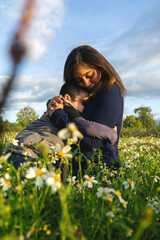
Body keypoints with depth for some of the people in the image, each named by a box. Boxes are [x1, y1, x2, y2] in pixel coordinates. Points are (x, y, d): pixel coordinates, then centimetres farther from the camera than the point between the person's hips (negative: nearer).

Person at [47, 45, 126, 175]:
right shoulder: (89, 94, 15)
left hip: (99, 165, -8)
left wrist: (57, 113, -13)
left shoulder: (111, 95, -12)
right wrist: (53, 103, -2)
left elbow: (92, 141, -20)